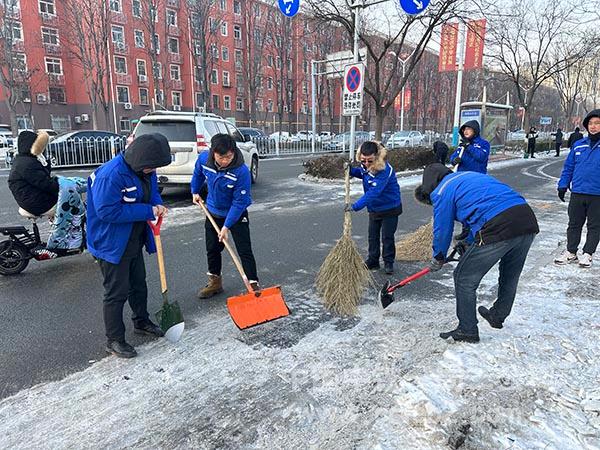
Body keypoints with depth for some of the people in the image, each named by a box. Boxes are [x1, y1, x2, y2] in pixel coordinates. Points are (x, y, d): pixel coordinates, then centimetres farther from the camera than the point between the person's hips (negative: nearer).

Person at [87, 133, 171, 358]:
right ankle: (114, 340, 19)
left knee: (139, 284, 22)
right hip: (112, 245, -9)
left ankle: (142, 322, 43)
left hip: (135, 242, 9)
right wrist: (148, 211, -28)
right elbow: (107, 211, -30)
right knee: (117, 292, 2)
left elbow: (153, 193, 14)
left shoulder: (145, 170, -2)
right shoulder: (111, 175, -29)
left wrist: (157, 205, -10)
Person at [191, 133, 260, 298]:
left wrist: (227, 226, -25)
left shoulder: (241, 171, -32)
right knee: (212, 249, 15)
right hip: (213, 212, 5)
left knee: (244, 251, -4)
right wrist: (195, 192, 17)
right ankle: (215, 281, 33)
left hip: (237, 214, -4)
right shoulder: (203, 158, -19)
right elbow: (198, 174, 8)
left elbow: (239, 202, -26)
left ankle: (253, 284, 7)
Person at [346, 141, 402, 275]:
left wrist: (355, 206, -46)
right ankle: (373, 261, 27)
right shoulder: (365, 166, -10)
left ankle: (389, 262, 20)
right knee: (373, 235, 14)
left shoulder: (385, 170, -33)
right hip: (374, 208, 7)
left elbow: (373, 193, -41)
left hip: (390, 208, -7)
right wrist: (351, 170, -5)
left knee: (387, 236, 3)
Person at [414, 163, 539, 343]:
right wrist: (468, 242, 42)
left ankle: (467, 330, 21)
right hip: (528, 221, 9)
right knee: (510, 276, 28)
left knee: (464, 278, 10)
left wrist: (438, 259, 26)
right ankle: (498, 316, 49)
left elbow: (442, 229, 9)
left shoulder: (441, 192, 6)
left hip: (498, 229, -9)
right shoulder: (470, 176, 30)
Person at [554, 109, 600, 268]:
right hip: (577, 194, 3)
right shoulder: (578, 145, 5)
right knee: (574, 224, 11)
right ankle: (571, 252, 22)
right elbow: (568, 167, 10)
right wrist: (563, 185, 4)